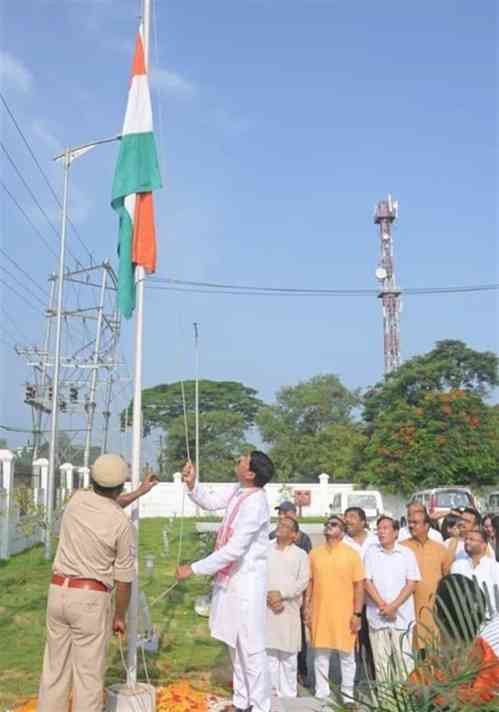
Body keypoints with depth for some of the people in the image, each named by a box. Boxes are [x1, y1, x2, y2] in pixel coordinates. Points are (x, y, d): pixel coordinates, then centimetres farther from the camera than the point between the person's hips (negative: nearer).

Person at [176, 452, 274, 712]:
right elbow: (210, 502, 17)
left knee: (251, 647, -1)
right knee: (235, 644, 19)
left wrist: (194, 569, -22)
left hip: (247, 582, -9)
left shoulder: (255, 504, -26)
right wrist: (192, 485, -4)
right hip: (230, 578, 9)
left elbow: (233, 550, -27)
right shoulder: (238, 490, 1)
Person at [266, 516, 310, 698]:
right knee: (268, 650, 2)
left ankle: (288, 694, 11)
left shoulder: (301, 555, 7)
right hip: (266, 607, 1)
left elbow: (303, 580, -4)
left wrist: (281, 594, -14)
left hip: (289, 609, -1)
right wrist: (268, 596, -12)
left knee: (288, 653, 2)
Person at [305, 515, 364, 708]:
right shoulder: (314, 553, 5)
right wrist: (307, 608, 3)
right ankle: (321, 693, 21)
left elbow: (359, 585, -4)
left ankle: (348, 695, 19)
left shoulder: (351, 554, -4)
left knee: (346, 655, 7)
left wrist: (357, 613, -7)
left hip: (344, 614, -2)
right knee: (320, 654, 9)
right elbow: (310, 582, 8)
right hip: (319, 612, 2)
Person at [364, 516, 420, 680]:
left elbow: (412, 583, -2)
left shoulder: (407, 553, 4)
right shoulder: (371, 553, 6)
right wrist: (382, 605, -9)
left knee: (404, 659, -2)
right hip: (377, 616, 1)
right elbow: (367, 582, 1)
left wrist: (393, 606, -9)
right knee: (380, 661, 3)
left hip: (402, 616, -1)